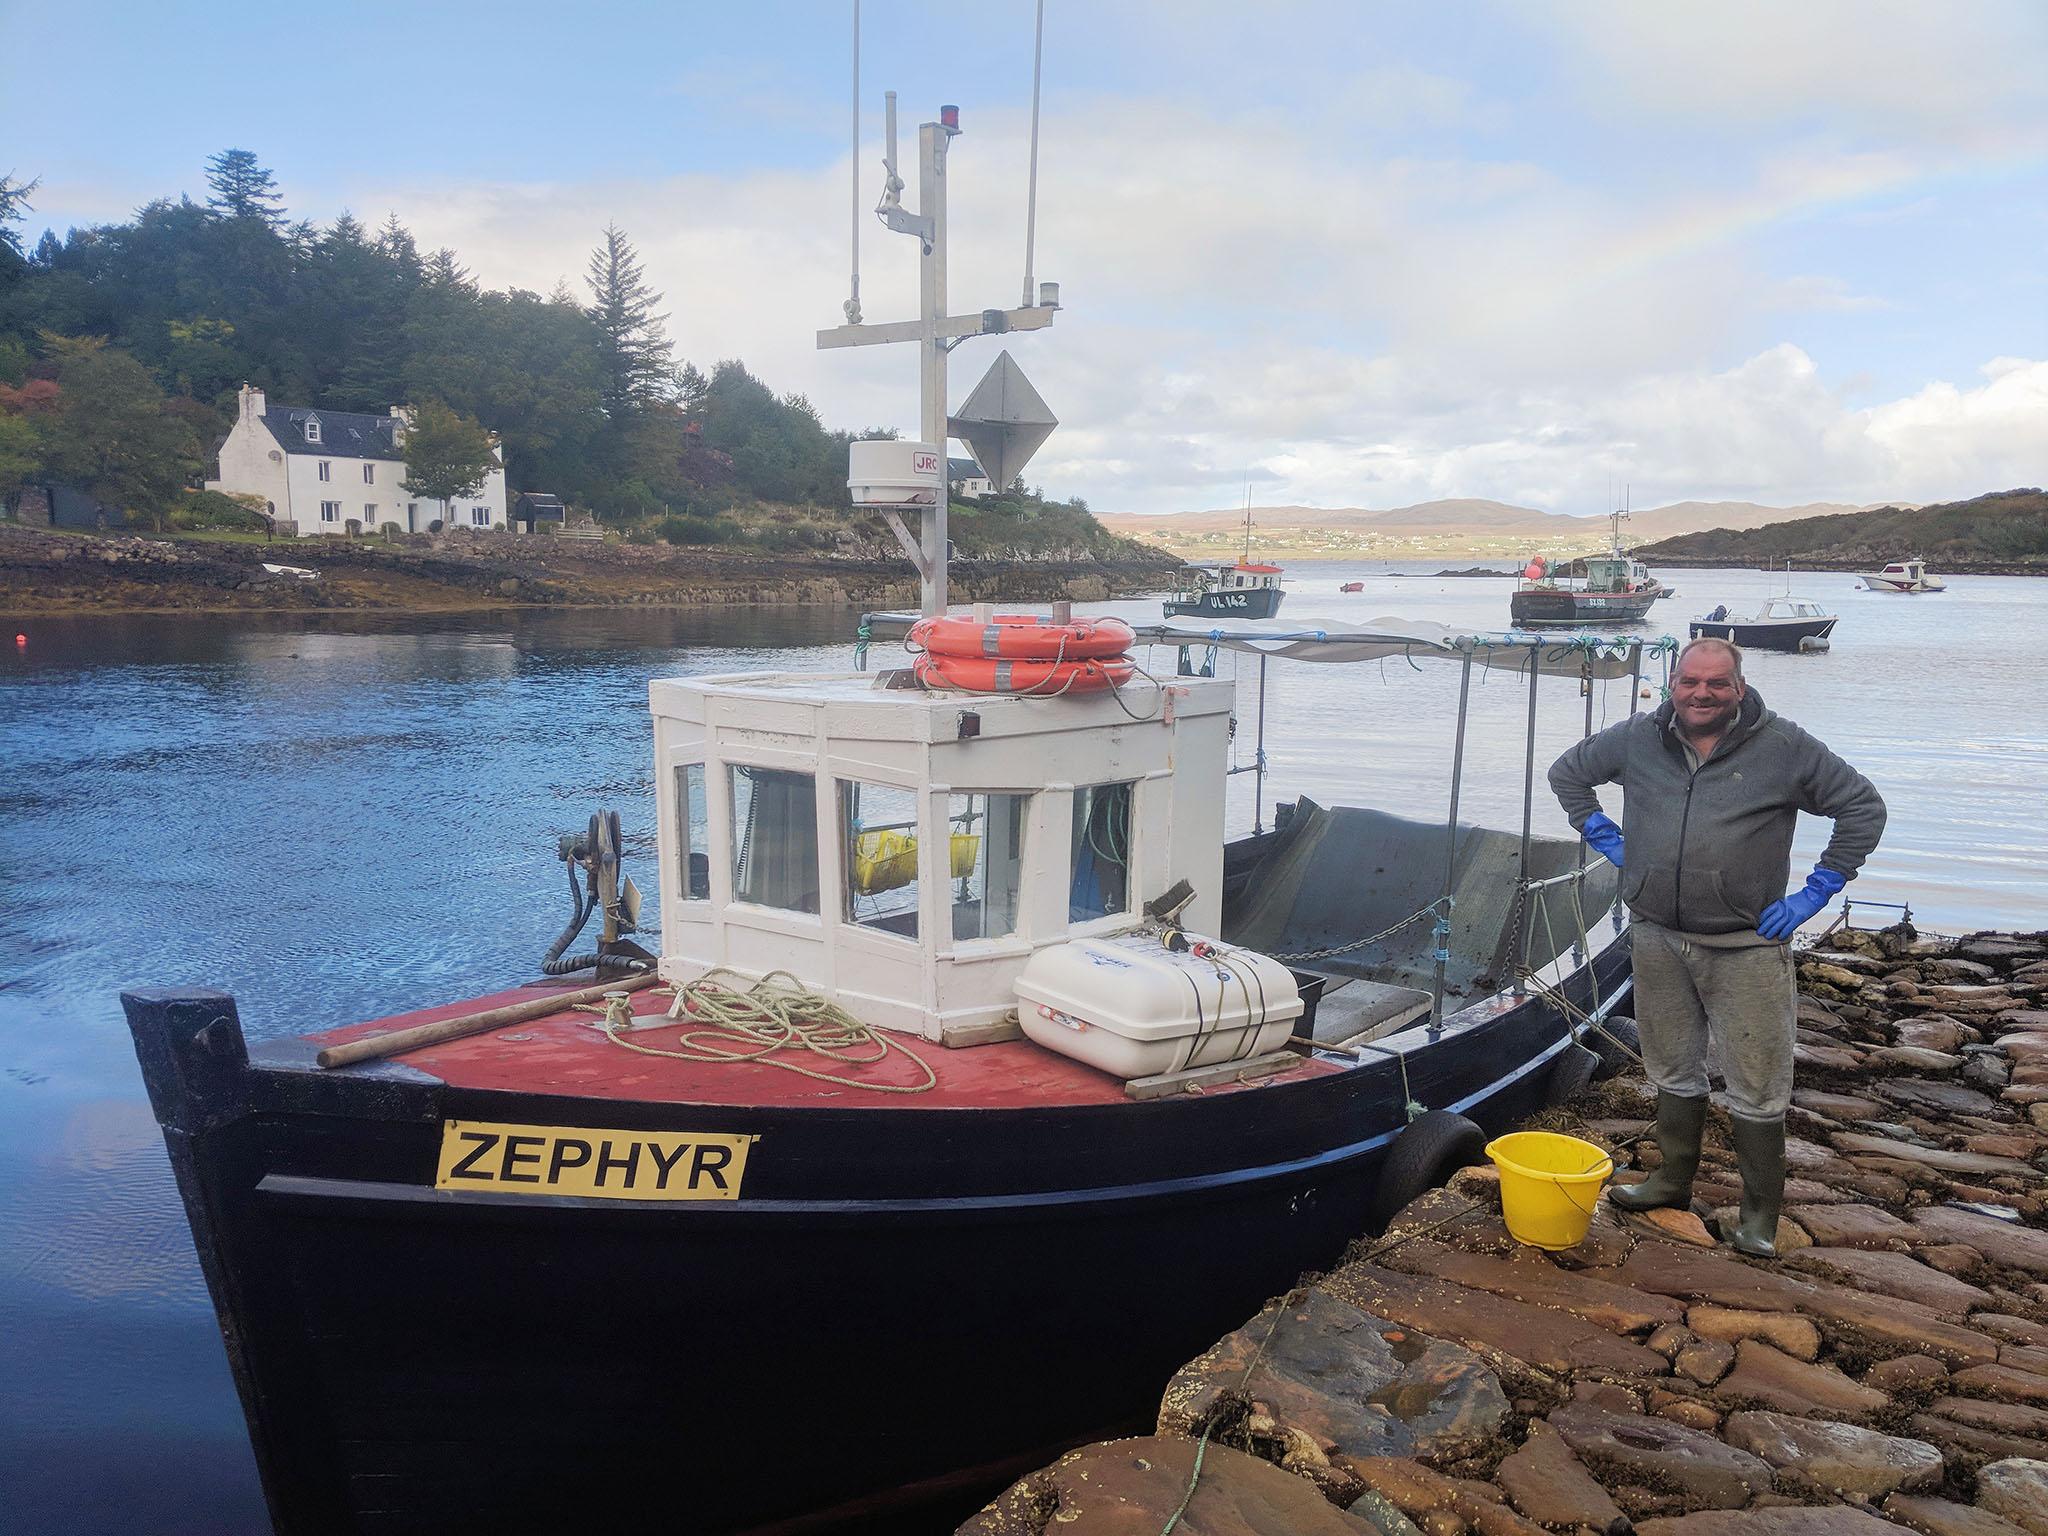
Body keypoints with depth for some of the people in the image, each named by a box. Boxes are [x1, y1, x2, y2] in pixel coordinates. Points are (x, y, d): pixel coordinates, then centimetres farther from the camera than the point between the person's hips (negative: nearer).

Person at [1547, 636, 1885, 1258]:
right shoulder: (1636, 739, 1)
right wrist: (1605, 839, 9)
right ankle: (1674, 1179, 34)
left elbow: (1864, 808, -1)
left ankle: (1760, 1215, 17)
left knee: (1756, 1086, 2)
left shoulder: (1784, 746, -6)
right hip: (1657, 938, 3)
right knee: (1673, 1070, 17)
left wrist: (1815, 892, -4)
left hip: (1746, 945, -3)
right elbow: (1567, 772, 17)